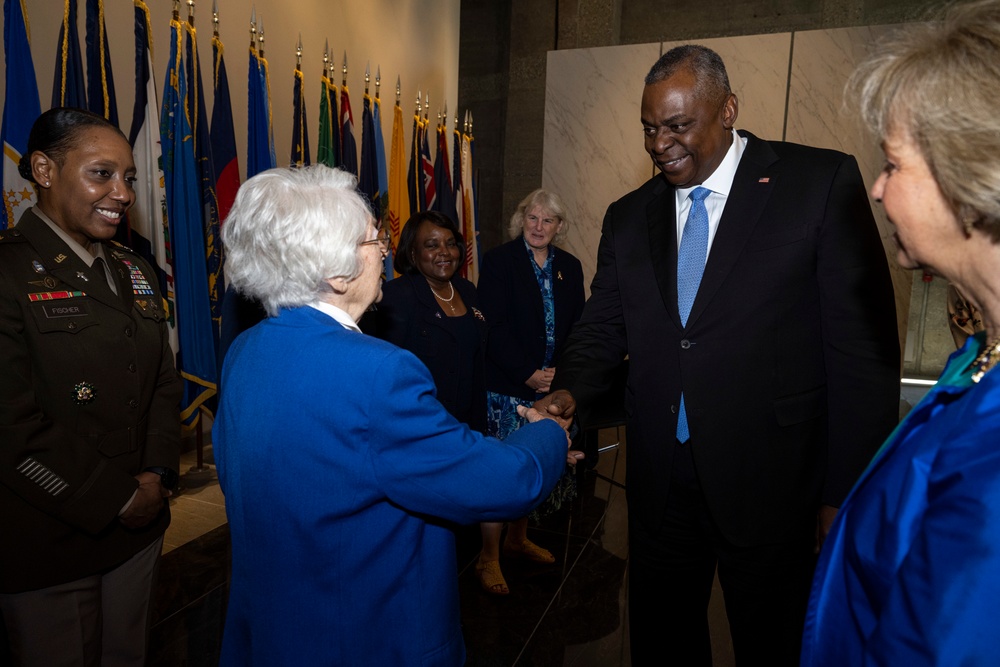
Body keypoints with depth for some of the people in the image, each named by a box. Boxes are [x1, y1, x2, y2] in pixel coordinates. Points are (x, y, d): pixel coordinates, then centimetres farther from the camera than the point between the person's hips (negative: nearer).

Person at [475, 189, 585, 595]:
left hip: (552, 386, 5)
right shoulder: (499, 261, -3)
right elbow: (495, 328, -11)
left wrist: (559, 372, -7)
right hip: (506, 386, -5)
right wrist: (528, 374, -16)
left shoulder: (570, 267, 11)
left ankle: (518, 539, 33)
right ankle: (489, 558, 13)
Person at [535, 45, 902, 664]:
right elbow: (603, 328, 10)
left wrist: (848, 491, -9)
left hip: (771, 482, -3)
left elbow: (864, 343, -8)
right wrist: (568, 392, -11)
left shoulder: (823, 183, -6)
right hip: (660, 479, 4)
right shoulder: (629, 216, 8)